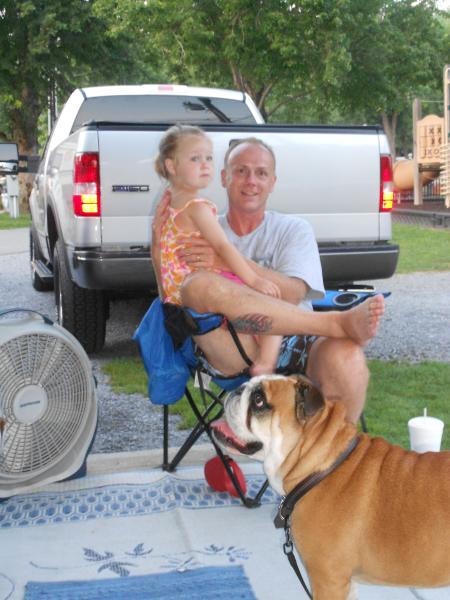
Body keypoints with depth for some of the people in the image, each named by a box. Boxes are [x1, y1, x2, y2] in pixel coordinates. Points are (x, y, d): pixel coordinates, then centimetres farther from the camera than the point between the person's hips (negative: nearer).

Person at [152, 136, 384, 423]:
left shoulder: (293, 229, 16)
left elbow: (291, 294, -4)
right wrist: (159, 244, -3)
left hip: (292, 345, 0)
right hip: (234, 354, 0)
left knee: (347, 358, -34)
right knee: (198, 284, -30)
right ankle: (342, 321, -30)